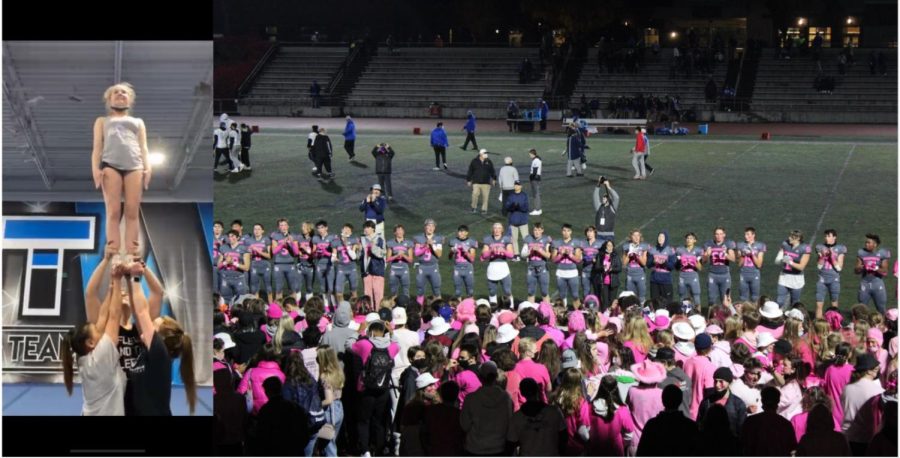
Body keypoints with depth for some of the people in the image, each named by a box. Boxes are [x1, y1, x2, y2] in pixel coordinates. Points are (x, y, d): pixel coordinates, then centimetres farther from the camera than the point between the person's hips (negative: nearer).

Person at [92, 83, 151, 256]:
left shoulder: (138, 122, 33)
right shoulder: (102, 121, 29)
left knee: (132, 212, -12)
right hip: (110, 164, -1)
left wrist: (148, 167, 1)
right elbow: (97, 146, 17)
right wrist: (95, 168, -2)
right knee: (113, 211, -14)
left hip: (134, 165, 1)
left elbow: (143, 147, 20)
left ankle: (132, 256, -20)